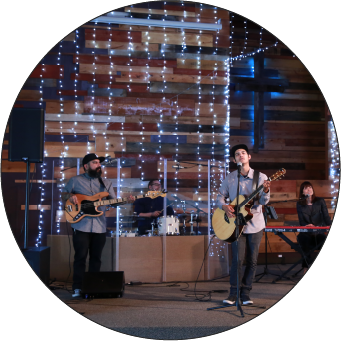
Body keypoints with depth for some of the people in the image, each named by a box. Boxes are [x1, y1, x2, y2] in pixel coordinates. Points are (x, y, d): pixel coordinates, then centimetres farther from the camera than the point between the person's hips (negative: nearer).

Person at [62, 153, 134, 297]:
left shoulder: (106, 183, 15)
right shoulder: (75, 180, 7)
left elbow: (114, 201, 10)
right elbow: (63, 195, 11)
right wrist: (70, 196, -11)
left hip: (100, 227, 3)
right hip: (81, 226, -3)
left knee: (96, 258, 7)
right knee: (80, 257, -3)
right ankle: (77, 288, 3)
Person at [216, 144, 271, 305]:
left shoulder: (260, 177, 1)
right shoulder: (230, 178, 5)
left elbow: (264, 201, -6)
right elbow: (220, 196, 9)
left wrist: (265, 191, -27)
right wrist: (224, 206, -12)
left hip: (255, 224, 0)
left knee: (252, 261, 3)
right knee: (237, 259, -8)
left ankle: (245, 293, 15)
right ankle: (234, 293, 6)